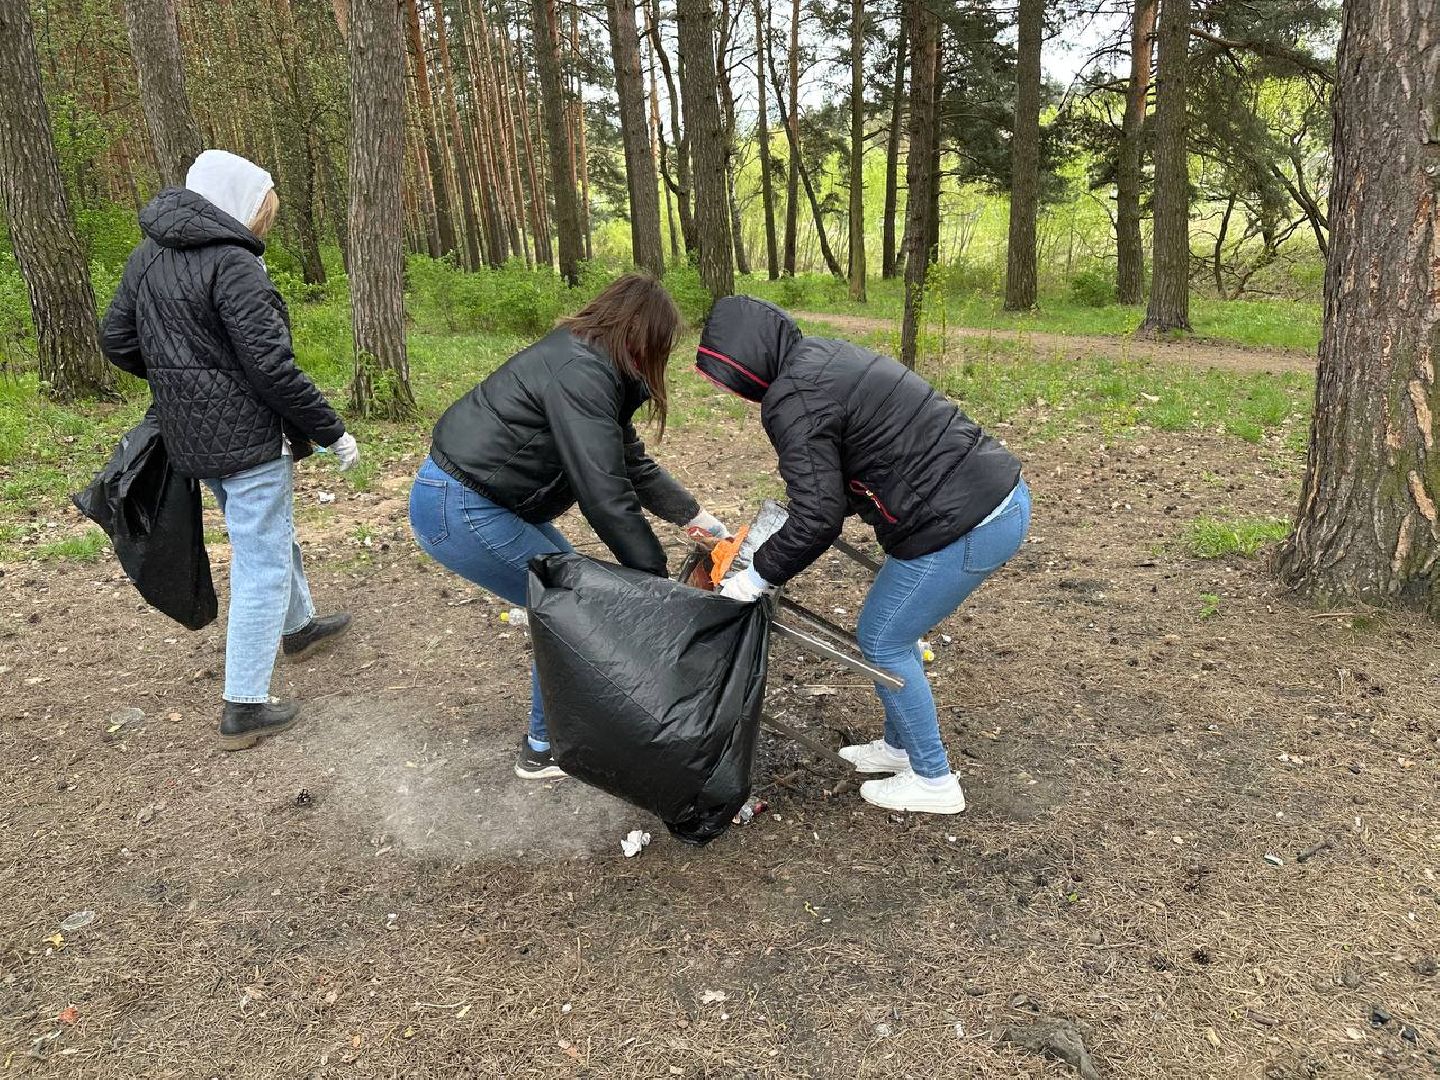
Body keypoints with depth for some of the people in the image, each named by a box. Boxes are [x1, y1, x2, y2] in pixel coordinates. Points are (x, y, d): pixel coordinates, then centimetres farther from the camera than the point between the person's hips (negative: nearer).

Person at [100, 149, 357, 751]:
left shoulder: (147, 256, 7)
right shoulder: (231, 264, -19)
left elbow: (116, 341, 12)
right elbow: (272, 366, -22)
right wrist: (332, 431, -13)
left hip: (190, 436, 9)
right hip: (248, 436, -9)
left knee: (271, 535, 27)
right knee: (261, 563, -1)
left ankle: (298, 627, 47)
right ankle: (243, 708, 4)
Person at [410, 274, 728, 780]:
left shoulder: (592, 365, 8)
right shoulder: (580, 374, -23)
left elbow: (630, 462, 16)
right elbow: (605, 494, -26)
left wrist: (692, 515, 18)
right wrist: (656, 577, -18)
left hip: (484, 498, 10)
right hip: (459, 511, -10)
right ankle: (544, 749, 14)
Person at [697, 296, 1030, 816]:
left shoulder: (793, 399, -17)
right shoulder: (822, 356, 13)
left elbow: (817, 519, -18)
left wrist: (757, 576, -6)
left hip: (963, 527, -10)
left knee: (882, 641, 7)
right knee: (894, 629, 22)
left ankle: (934, 782, 21)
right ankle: (901, 745, 39)